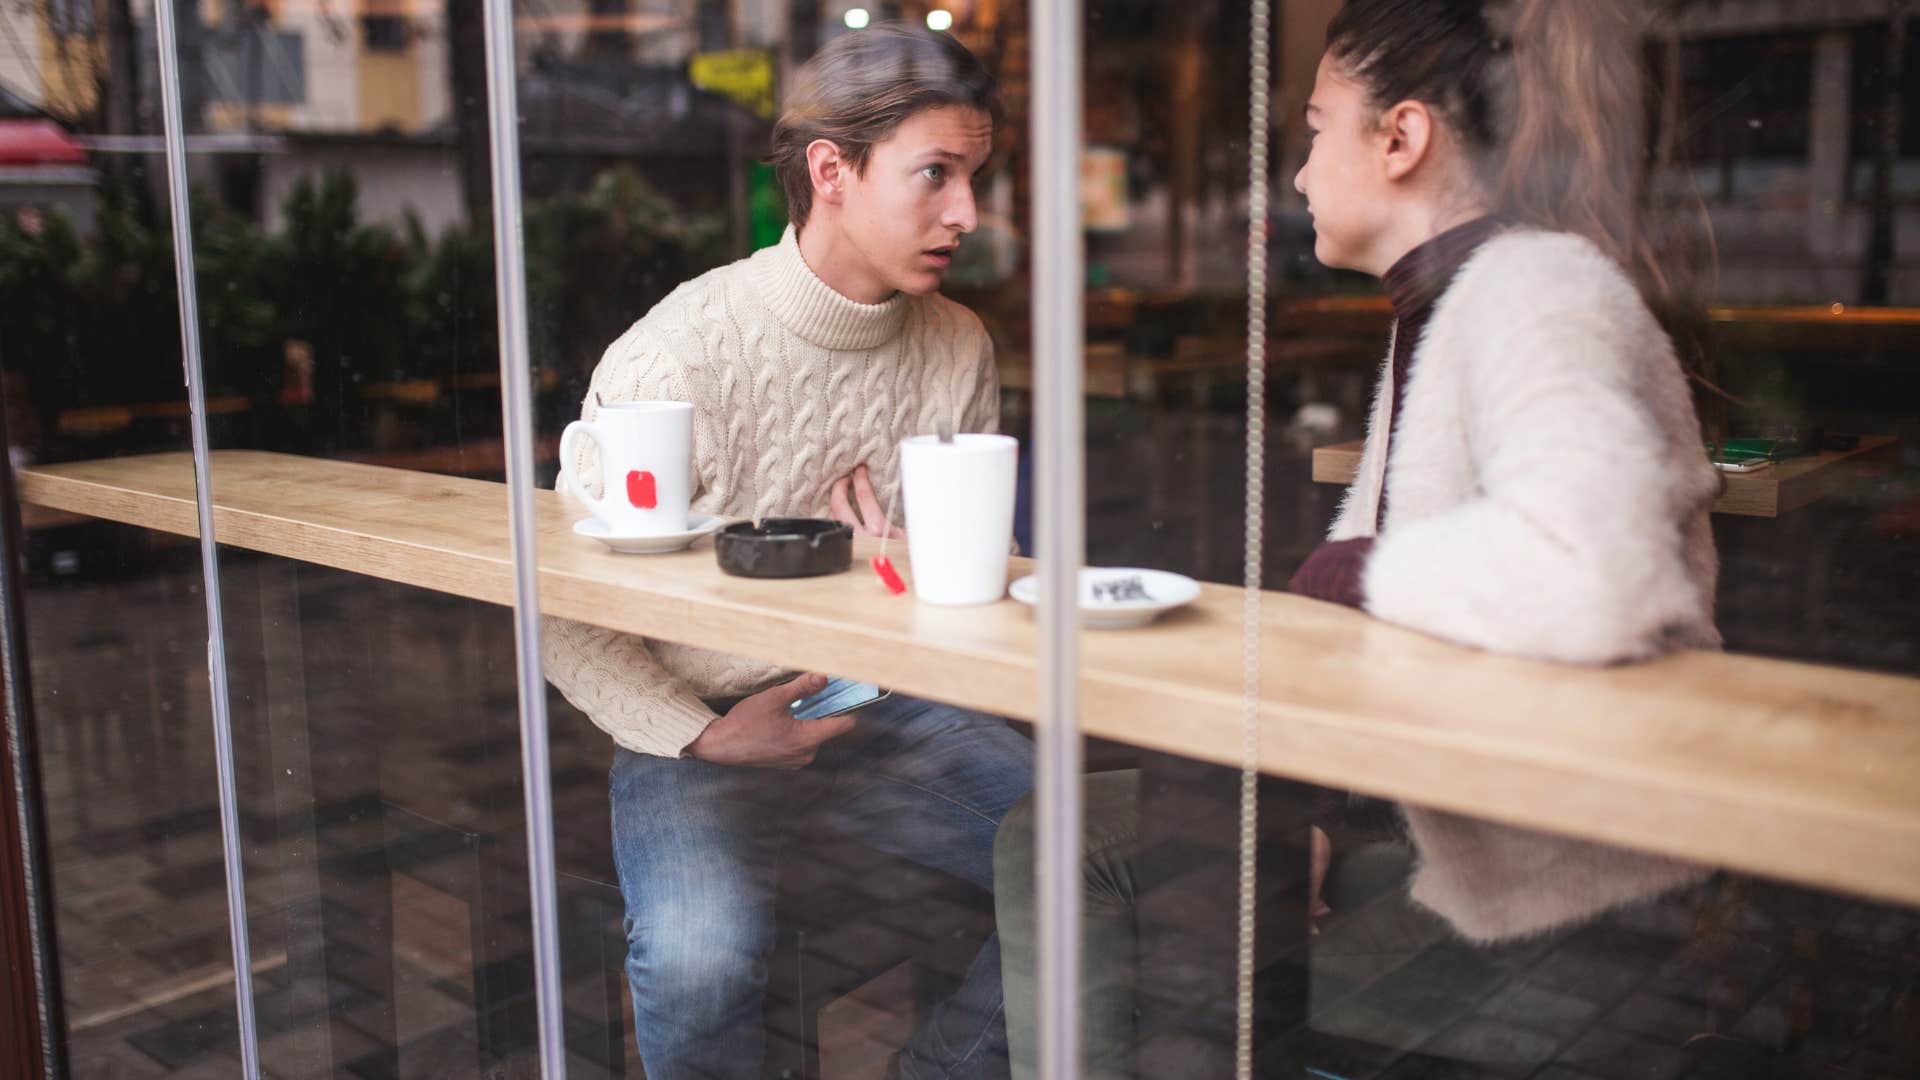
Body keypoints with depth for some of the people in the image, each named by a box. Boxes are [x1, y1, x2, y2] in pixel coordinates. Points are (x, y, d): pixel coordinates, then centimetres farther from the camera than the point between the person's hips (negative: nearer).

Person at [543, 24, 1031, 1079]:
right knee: (701, 954, -31)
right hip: (702, 727, -4)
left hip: (891, 714, 5)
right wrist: (701, 736, -17)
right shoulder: (675, 358, -15)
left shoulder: (959, 350, 1)